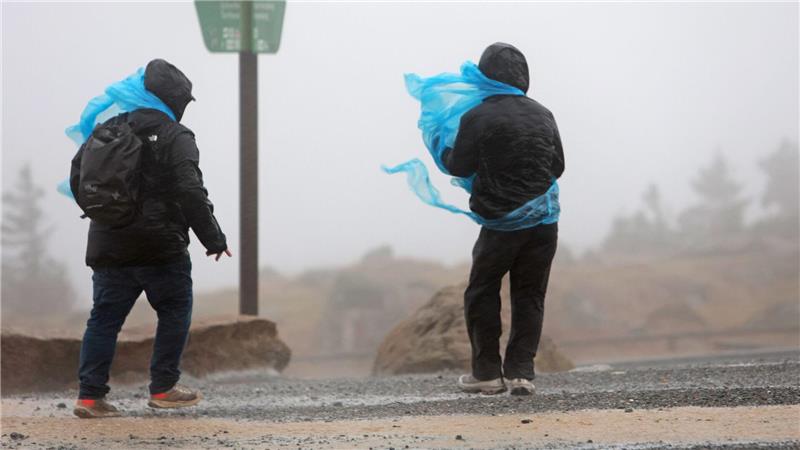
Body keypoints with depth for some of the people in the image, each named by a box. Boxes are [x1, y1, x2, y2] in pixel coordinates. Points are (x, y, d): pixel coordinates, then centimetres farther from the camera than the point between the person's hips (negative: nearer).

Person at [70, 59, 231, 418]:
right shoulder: (176, 138, -9)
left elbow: (77, 179, 14)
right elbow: (191, 193, -16)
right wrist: (214, 239, -9)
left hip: (109, 249, 5)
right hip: (160, 249, -5)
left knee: (105, 318, 8)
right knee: (174, 311, 12)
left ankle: (90, 395, 1)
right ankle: (163, 388, 11)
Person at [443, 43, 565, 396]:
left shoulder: (478, 117, -9)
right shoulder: (543, 115, 6)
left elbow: (458, 166, -2)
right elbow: (558, 166, 14)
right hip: (544, 223, 4)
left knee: (482, 293, 10)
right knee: (529, 296, 9)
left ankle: (487, 373, 9)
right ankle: (520, 373, 2)